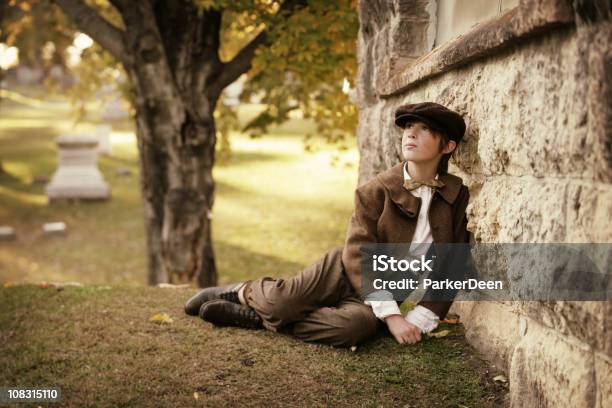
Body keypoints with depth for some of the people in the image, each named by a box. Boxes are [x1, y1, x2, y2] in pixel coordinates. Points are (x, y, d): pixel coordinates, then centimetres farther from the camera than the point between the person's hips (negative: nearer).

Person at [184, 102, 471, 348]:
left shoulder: (458, 197, -2)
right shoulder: (376, 191, -7)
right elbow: (359, 254, -14)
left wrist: (419, 319, -12)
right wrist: (390, 314, -23)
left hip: (381, 293, 1)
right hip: (345, 271, -1)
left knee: (353, 327, -35)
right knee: (280, 303, -30)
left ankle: (257, 318, -17)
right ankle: (245, 291, 7)